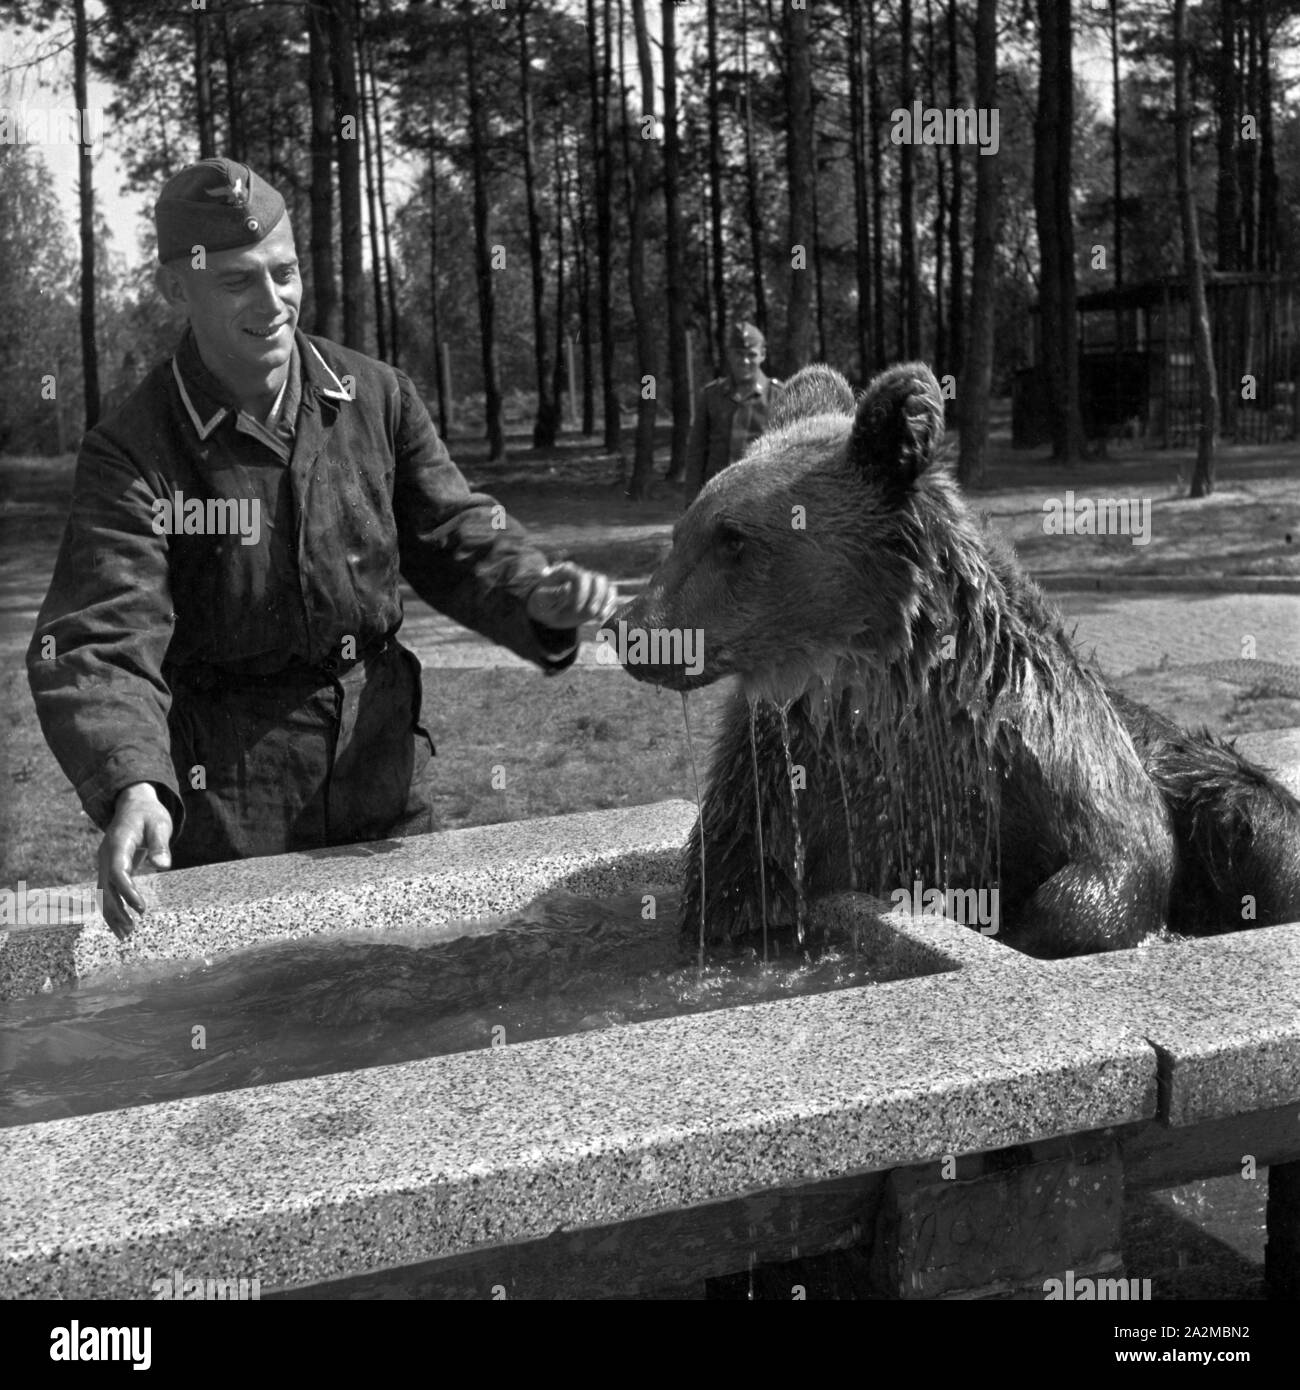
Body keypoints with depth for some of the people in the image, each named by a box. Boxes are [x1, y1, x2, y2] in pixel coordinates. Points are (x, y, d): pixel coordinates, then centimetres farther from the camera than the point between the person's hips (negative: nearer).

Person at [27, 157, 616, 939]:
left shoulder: (377, 398, 0)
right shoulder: (130, 454, -12)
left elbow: (456, 535, 5)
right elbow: (100, 644, -20)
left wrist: (536, 597, -17)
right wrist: (130, 784, -39)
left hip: (387, 794, 4)